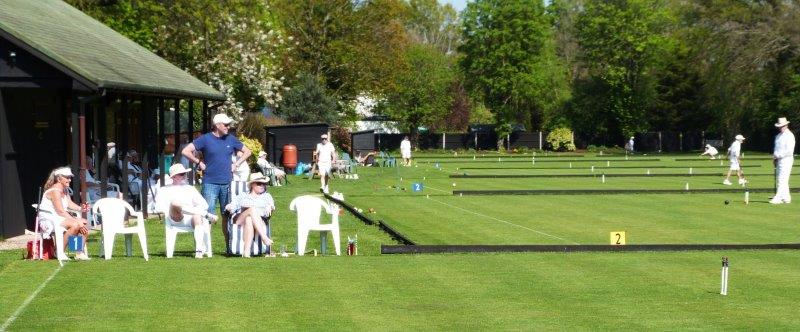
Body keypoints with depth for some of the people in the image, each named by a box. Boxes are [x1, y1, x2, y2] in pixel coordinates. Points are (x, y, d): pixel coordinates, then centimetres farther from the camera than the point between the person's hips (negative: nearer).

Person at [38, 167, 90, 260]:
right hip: (49, 220, -10)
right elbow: (61, 211, -24)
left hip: (61, 218, 10)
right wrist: (77, 221, -27)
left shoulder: (64, 190, 13)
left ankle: (80, 253, -1)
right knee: (75, 225, -31)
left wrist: (81, 208, -10)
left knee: (85, 223, -1)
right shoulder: (54, 191, -19)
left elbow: (70, 204, 12)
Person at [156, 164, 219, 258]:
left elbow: (204, 205, 19)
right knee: (175, 202, -34)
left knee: (198, 217, -35)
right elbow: (159, 208, 3)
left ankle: (199, 249, -47)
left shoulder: (190, 189, 28)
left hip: (191, 219, 2)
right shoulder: (164, 190, 20)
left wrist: (196, 210, -4)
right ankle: (206, 215, -31)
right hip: (174, 219, -2)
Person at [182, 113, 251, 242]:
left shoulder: (231, 139, 9)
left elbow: (247, 152, 21)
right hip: (210, 183, -4)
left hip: (227, 183, 4)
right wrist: (199, 163, -5)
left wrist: (236, 164, 10)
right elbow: (186, 151, -6)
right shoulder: (205, 139, -2)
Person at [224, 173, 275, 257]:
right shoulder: (243, 196, 29)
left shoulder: (266, 196, 28)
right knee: (252, 209, -33)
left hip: (259, 224, 0)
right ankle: (264, 237, -48)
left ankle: (246, 252, -52)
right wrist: (229, 208, -8)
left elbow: (272, 206, 8)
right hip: (240, 221, 0)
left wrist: (270, 207, -17)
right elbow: (230, 207, 17)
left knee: (249, 220, -39)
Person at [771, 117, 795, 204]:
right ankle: (786, 198, 14)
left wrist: (778, 155, -15)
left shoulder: (789, 136, -10)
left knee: (782, 180, -12)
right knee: (779, 180, 8)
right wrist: (774, 157, 9)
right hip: (779, 160, 9)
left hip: (786, 159, -9)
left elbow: (789, 151, -17)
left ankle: (778, 198, -16)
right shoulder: (778, 136, 17)